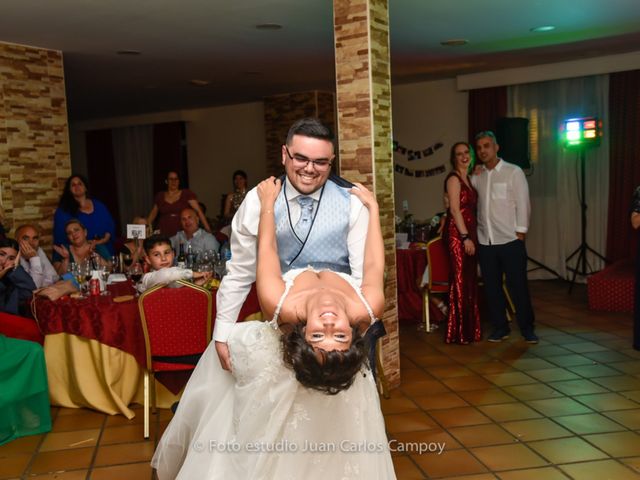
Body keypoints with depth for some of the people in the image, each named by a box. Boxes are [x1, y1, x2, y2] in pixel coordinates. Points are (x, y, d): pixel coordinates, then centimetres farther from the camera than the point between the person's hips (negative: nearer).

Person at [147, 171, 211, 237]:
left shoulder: (187, 194, 1)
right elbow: (153, 213, 21)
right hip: (164, 234, 2)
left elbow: (198, 211, -6)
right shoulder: (160, 196, 10)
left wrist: (208, 230, -14)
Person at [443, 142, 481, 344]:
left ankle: (470, 329, 20)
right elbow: (455, 210, -17)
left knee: (470, 281, 11)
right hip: (457, 233, -9)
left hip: (469, 232, 9)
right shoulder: (453, 179, -9)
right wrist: (465, 237, -20)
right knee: (460, 281, -7)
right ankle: (460, 333, -1)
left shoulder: (468, 178, 18)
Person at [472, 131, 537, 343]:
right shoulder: (476, 176, 9)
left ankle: (527, 328, 15)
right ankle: (500, 328, 22)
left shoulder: (514, 172, -2)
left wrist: (520, 234, -8)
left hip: (510, 240, -4)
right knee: (492, 287, 9)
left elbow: (523, 204, -4)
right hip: (485, 242, 4)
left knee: (518, 286, 1)